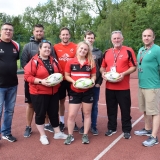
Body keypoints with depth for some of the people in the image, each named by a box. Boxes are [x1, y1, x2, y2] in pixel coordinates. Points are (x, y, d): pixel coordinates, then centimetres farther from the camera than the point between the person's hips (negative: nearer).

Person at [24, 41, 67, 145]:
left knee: (54, 113, 15)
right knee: (40, 114, 6)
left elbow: (60, 73, 16)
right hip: (39, 93, -5)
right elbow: (28, 76, -16)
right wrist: (41, 81, -25)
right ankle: (43, 136, 21)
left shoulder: (54, 61, 8)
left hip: (54, 92, 6)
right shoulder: (34, 61, -12)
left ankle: (58, 133, 29)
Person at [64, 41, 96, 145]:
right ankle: (70, 136, 18)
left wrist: (92, 80, -14)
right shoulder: (70, 62, -2)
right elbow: (66, 76, 2)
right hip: (75, 92, -1)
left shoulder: (91, 62, 1)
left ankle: (85, 135, 24)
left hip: (88, 92, 1)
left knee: (87, 114, 11)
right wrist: (73, 81, -16)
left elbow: (94, 75, 7)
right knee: (71, 115, 1)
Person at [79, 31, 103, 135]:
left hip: (95, 84, 1)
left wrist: (99, 82, -5)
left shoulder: (99, 53, 5)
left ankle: (94, 126, 19)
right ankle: (84, 125, 21)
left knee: (94, 106, 8)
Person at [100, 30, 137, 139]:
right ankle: (112, 128, 27)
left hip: (123, 87, -4)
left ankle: (127, 130, 17)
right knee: (111, 109, 13)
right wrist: (103, 73, -4)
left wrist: (124, 74, -21)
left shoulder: (128, 51, -3)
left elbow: (133, 67, -6)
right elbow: (103, 67, 17)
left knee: (125, 109, 4)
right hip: (109, 87, 4)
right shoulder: (107, 52, 11)